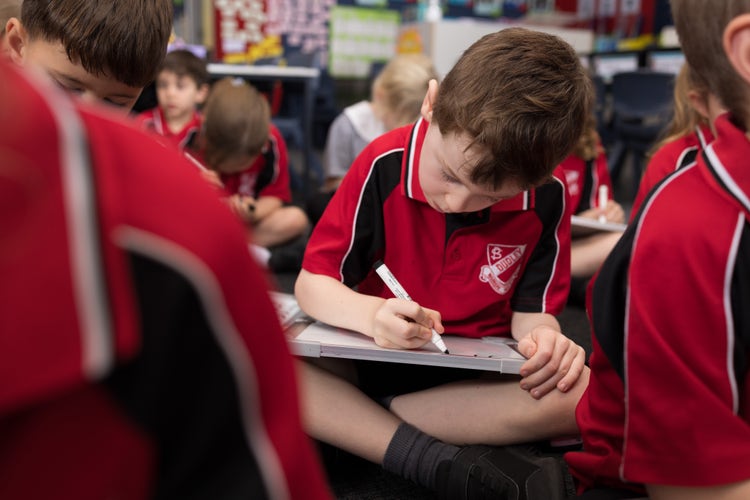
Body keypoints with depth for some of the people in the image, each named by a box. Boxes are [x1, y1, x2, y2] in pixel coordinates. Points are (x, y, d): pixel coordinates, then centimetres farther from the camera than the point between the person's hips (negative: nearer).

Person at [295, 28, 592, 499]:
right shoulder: (384, 165, -14)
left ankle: (355, 420, -23)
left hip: (478, 376, 1)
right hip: (374, 358, 0)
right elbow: (312, 282, -9)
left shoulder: (548, 195, -11)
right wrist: (370, 314, -30)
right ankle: (435, 461, -30)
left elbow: (532, 309, -2)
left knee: (581, 391, -30)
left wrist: (542, 336, -26)